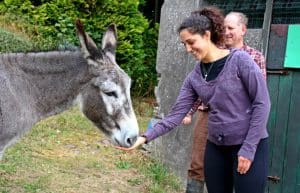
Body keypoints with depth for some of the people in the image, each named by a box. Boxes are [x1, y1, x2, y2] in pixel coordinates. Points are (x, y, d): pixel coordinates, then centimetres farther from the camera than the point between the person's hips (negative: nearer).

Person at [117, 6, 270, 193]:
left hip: (251, 145, -5)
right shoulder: (194, 77, 2)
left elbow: (262, 103, -13)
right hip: (216, 147, 5)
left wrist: (248, 148, -15)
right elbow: (176, 114, -2)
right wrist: (146, 137, -14)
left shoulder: (240, 60, -13)